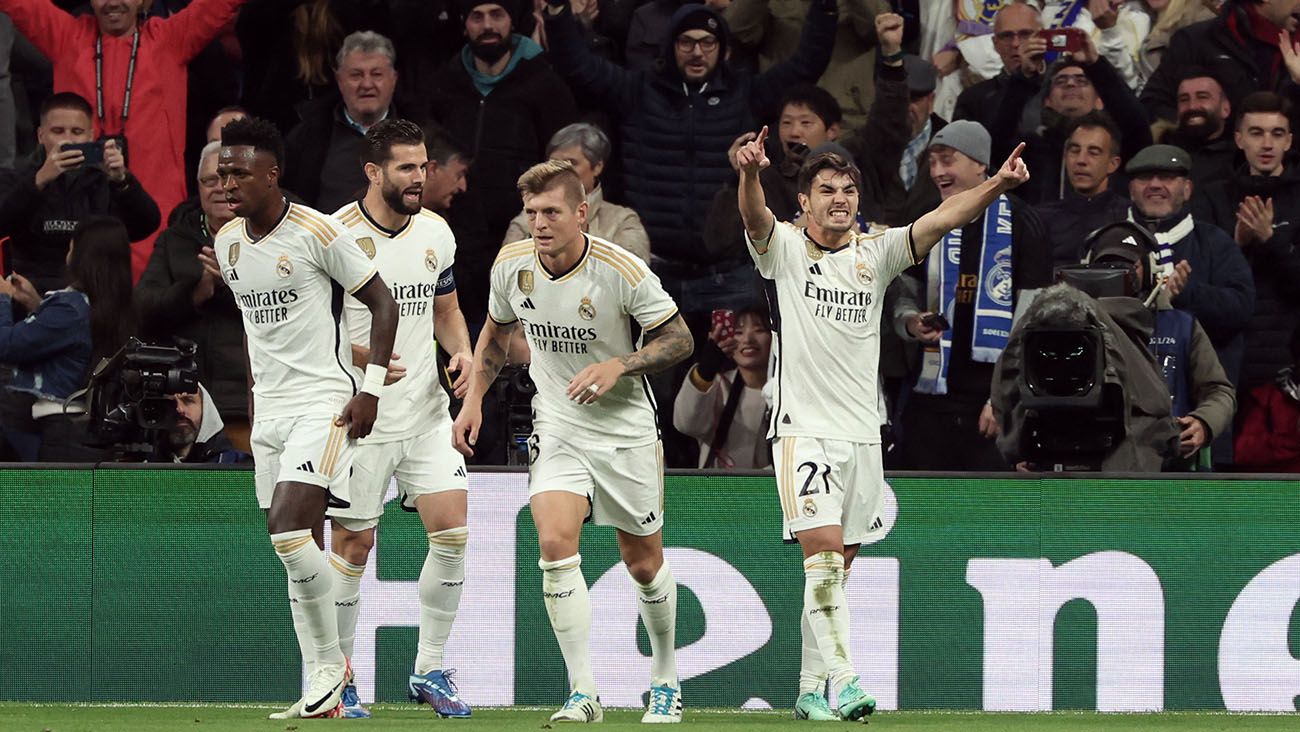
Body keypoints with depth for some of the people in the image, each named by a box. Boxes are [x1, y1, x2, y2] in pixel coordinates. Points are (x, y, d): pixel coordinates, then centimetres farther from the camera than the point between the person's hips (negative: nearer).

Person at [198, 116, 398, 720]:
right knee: (290, 544, 5)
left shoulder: (317, 233, -12)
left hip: (324, 403, -7)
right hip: (269, 410, 7)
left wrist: (371, 387, -12)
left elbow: (382, 302, -6)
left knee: (288, 527, -21)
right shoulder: (227, 243, 9)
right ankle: (321, 689, 9)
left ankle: (331, 662, -6)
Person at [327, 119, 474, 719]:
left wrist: (462, 352, 1)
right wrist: (355, 356, -24)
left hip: (426, 410, 5)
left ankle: (429, 671, 7)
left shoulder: (435, 233, 7)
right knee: (353, 545, 0)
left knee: (452, 530, -5)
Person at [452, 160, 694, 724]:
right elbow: (497, 330, 14)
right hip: (557, 428, 2)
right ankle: (583, 694, -16)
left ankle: (665, 679, 32)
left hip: (626, 429, -2)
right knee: (555, 543, -19)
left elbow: (678, 339, -11)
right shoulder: (512, 266, -6)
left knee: (643, 563, 7)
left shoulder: (622, 271, -19)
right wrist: (473, 398, 6)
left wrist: (617, 366, -25)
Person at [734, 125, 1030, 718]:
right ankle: (841, 682, -23)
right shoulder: (784, 249, 0)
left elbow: (940, 219, -5)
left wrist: (997, 185, -22)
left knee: (835, 569, 9)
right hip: (802, 429, -4)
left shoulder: (876, 253, 9)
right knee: (823, 552, -17)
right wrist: (750, 174, -44)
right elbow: (754, 215, -21)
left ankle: (812, 690, 17)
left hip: (862, 434, 4)